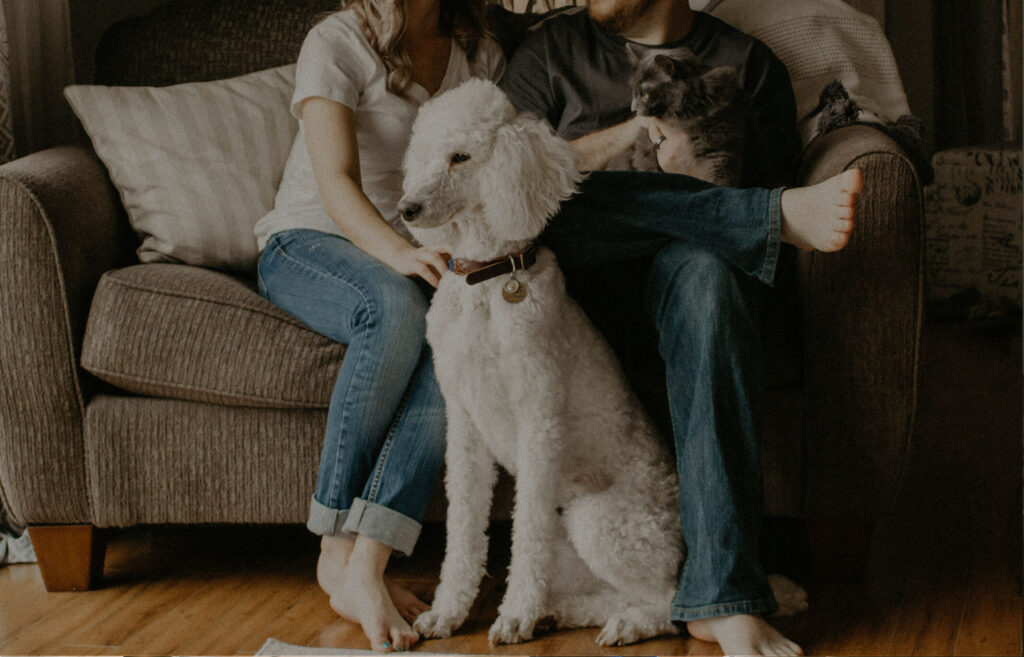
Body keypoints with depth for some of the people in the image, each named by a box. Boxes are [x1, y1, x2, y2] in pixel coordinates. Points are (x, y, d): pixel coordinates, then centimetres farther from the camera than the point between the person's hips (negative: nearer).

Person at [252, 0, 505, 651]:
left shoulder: (481, 55, 7)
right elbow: (337, 183, -21)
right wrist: (400, 253, -40)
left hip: (414, 248, 4)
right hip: (308, 243, -4)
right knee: (396, 306, -38)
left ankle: (364, 565, -38)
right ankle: (339, 548, -29)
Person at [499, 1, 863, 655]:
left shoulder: (748, 64, 12)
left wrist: (692, 177, -16)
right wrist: (626, 133, -7)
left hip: (680, 258, -1)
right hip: (570, 266, 1)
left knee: (708, 269, -40)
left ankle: (722, 598, -48)